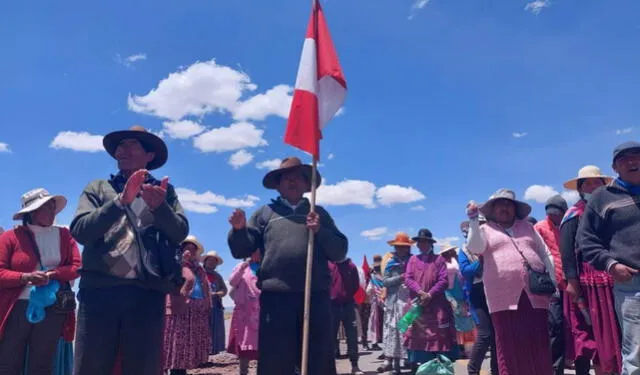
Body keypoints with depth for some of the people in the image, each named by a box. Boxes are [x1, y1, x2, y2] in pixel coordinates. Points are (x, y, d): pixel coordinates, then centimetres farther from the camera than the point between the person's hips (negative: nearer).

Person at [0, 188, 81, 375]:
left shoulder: (63, 235, 9)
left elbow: (77, 267, 3)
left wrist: (52, 274, -13)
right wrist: (26, 277, -20)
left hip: (52, 308, 2)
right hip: (16, 308, -2)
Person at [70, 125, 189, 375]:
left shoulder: (164, 191, 14)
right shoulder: (98, 188, 14)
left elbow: (180, 232, 1)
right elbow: (80, 230, -2)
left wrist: (159, 206, -19)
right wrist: (121, 200, -15)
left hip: (148, 293, 0)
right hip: (99, 290, 0)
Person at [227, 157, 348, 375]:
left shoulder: (318, 213, 19)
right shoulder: (266, 213, 16)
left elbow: (339, 252, 10)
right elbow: (241, 250, 10)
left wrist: (321, 231, -6)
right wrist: (239, 229, -9)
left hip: (315, 297, 1)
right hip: (276, 296, -1)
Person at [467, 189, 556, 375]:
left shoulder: (527, 226, 19)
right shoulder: (485, 229, 11)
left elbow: (546, 255, 18)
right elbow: (475, 248, -10)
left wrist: (553, 283, 9)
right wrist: (473, 219, -17)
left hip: (534, 294, 3)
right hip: (504, 297, -2)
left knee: (539, 345, 3)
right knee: (509, 346, -1)